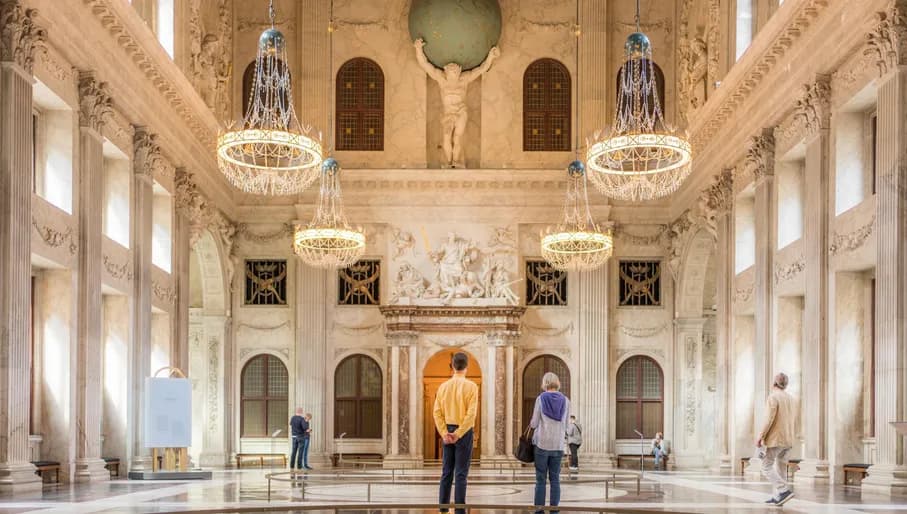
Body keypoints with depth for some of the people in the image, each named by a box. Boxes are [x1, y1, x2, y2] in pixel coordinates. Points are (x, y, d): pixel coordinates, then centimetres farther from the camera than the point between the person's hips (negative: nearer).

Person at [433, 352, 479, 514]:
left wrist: (445, 433, -4)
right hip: (464, 432, -4)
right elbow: (471, 414, -17)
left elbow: (437, 412, -1)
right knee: (461, 473, -2)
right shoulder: (471, 386, -9)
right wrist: (458, 434, -14)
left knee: (446, 472, 11)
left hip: (447, 432, 4)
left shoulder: (443, 386, 4)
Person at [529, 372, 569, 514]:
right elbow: (566, 426, 8)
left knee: (540, 479, 1)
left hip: (542, 443, -2)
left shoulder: (541, 399, -4)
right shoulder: (565, 401, 3)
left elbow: (534, 423, -2)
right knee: (555, 479, 5)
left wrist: (530, 425, 20)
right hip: (558, 445, 2)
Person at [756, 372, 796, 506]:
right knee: (781, 468, 10)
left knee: (766, 467, -3)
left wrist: (760, 437, -14)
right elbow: (794, 423, 15)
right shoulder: (790, 399, 12)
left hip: (774, 439, -8)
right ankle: (778, 497, 7)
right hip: (788, 440, 8)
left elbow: (769, 419, -20)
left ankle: (785, 490, -18)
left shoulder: (773, 397, -12)